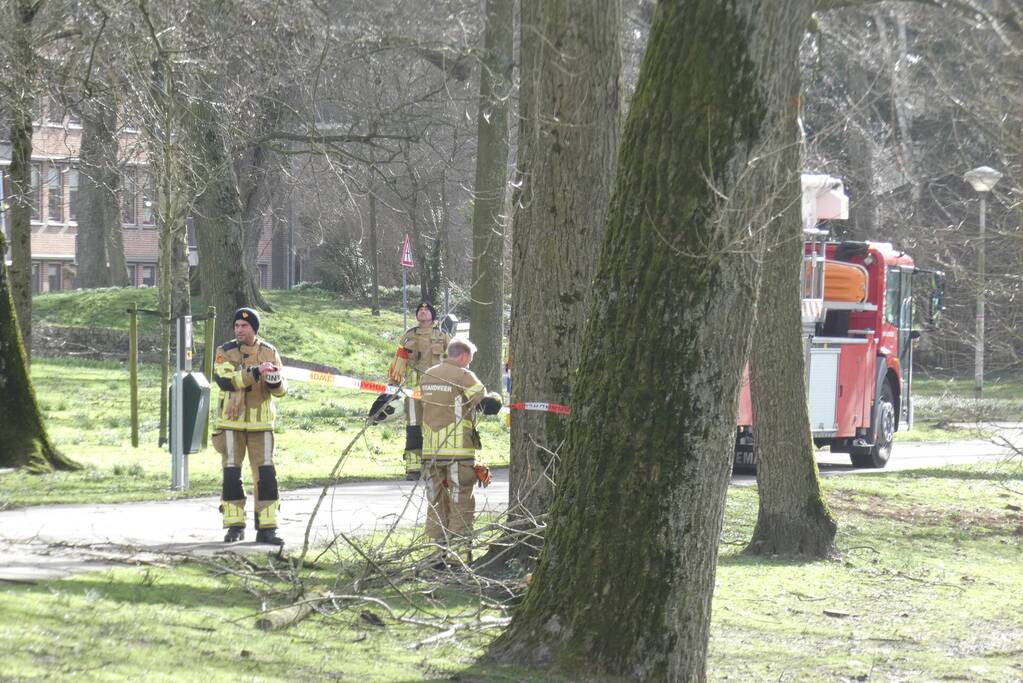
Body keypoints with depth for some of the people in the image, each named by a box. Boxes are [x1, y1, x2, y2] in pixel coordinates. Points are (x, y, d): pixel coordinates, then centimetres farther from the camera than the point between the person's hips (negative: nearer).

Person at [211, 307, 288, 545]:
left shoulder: (269, 353, 3)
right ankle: (234, 526, 11)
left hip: (261, 423, 1)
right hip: (232, 421, -1)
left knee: (266, 475, -3)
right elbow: (226, 381, -20)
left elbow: (281, 390, 2)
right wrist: (255, 372, -28)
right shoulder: (224, 353, -2)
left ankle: (267, 528, 0)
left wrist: (276, 381, -21)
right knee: (231, 474, 1)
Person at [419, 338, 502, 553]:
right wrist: (495, 397, 10)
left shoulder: (428, 375, 12)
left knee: (436, 501, 12)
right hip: (458, 449, -6)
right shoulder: (463, 376, -9)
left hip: (430, 449, 6)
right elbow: (488, 405, -12)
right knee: (461, 502, 1)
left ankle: (437, 540, 12)